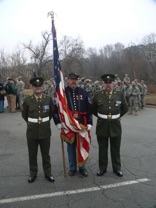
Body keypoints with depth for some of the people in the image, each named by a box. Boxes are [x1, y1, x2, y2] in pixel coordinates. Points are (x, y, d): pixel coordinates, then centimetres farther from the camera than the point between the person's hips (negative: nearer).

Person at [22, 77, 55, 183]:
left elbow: (52, 113, 11)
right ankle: (33, 173, 31)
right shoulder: (27, 100, -5)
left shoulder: (49, 99, -4)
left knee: (46, 154, 13)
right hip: (32, 131, 0)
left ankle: (48, 173, 29)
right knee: (32, 154, 13)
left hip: (45, 131, 0)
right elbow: (24, 114, 10)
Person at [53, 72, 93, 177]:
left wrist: (89, 123, -3)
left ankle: (82, 167, 27)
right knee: (71, 146, 10)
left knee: (82, 146, 10)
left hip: (82, 124, 1)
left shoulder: (84, 92, 2)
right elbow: (56, 108, -1)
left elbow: (89, 109, 2)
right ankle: (72, 168, 25)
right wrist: (58, 122, -6)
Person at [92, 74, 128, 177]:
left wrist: (117, 117, 8)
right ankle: (102, 168, 27)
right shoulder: (97, 95, -4)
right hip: (102, 125, 0)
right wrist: (101, 117, 7)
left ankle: (117, 168, 29)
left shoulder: (120, 95, -1)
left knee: (116, 149, 12)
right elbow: (93, 109, 10)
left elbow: (125, 108, 12)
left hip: (115, 125, 1)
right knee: (102, 149, 11)